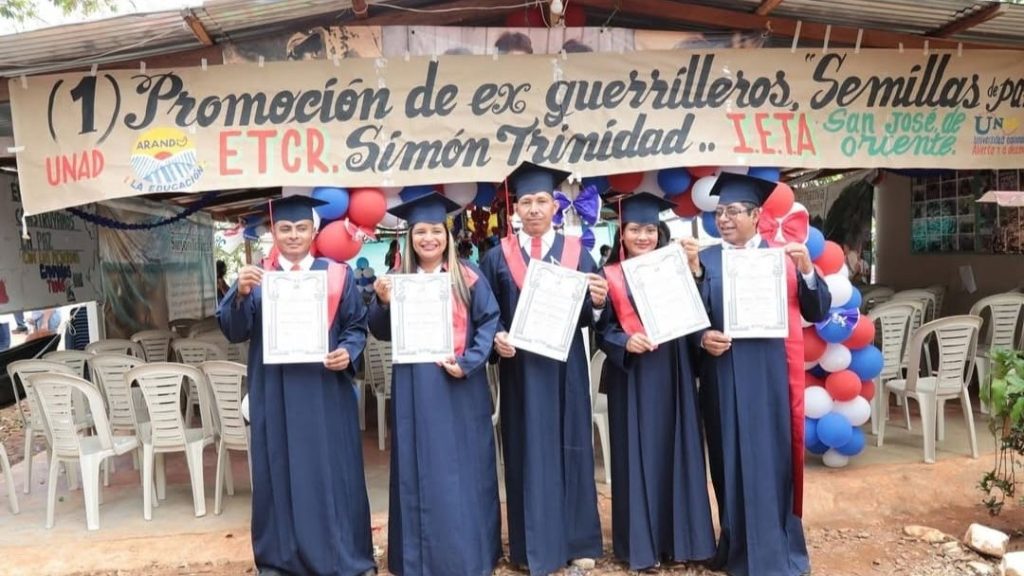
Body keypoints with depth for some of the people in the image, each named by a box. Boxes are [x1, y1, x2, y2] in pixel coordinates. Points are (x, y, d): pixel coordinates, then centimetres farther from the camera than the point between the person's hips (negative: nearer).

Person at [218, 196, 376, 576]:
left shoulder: (338, 275, 5)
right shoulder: (256, 278, 8)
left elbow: (357, 326, 6)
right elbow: (234, 331, -2)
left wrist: (348, 352, -15)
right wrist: (241, 294, -20)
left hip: (326, 390, -1)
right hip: (275, 393, 1)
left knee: (334, 470, 4)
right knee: (279, 470, 7)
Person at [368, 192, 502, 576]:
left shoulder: (468, 276, 2)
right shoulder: (397, 280, 7)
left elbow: (490, 321, -2)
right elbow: (382, 333, 5)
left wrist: (469, 362, -14)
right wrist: (382, 301, -14)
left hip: (461, 385, -1)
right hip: (415, 389, 2)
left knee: (464, 468, 6)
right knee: (420, 469, 7)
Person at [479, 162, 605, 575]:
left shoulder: (576, 252, 4)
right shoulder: (498, 257, 3)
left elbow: (587, 316, 1)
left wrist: (597, 302, -20)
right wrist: (497, 336, -15)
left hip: (565, 366, 1)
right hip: (519, 367, 0)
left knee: (571, 447, 7)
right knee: (527, 451, 5)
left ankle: (578, 542, 21)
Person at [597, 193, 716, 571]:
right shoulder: (610, 276, 2)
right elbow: (601, 329, -1)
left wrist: (694, 268, -15)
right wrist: (625, 342, -19)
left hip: (672, 373, 2)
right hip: (630, 375, -2)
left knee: (675, 451, 6)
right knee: (636, 454, 2)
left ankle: (678, 537, 20)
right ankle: (640, 543, 13)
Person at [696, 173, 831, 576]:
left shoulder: (782, 257, 5)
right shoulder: (706, 260, 4)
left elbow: (817, 313, 2)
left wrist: (807, 270, -13)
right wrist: (703, 338, -20)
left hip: (770, 376, 0)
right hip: (724, 378, 0)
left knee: (773, 460, 6)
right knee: (732, 461, 7)